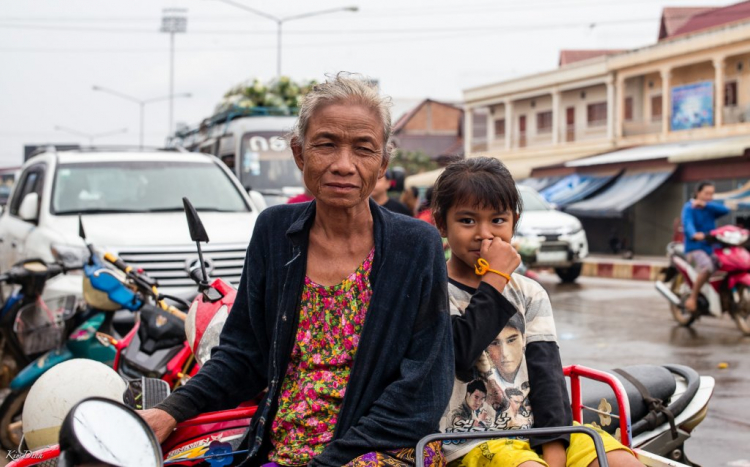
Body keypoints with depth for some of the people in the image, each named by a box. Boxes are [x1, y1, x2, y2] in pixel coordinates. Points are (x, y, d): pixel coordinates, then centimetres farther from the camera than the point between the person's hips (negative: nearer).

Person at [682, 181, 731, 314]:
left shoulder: (710, 207, 12)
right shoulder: (689, 208, -5)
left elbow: (725, 210, -8)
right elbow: (688, 224, -25)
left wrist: (705, 204, -19)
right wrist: (694, 235, -47)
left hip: (711, 248, 7)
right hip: (695, 248, -7)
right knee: (707, 268, -35)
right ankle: (692, 298, -21)